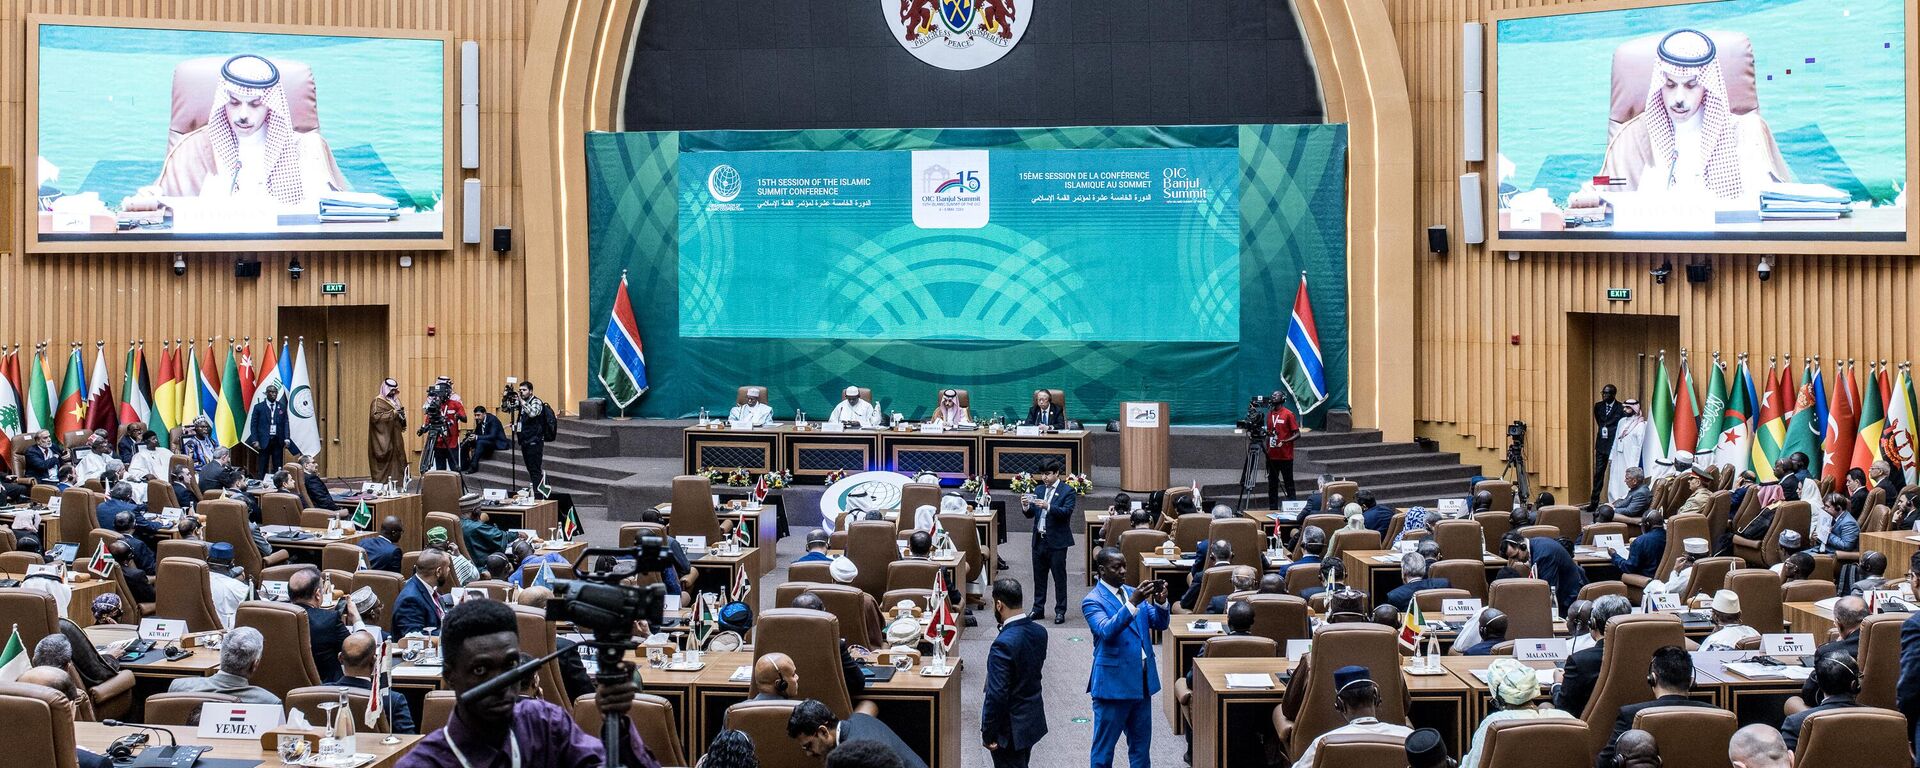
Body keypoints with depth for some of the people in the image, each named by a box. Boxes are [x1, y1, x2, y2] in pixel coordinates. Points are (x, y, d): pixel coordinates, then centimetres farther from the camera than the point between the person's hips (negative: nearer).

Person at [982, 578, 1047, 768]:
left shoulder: (1004, 643, -26)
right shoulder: (1039, 632, -2)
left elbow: (997, 694, -24)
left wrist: (988, 733, -14)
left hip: (1010, 728, -8)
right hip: (1033, 720, 8)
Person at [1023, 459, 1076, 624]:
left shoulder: (1068, 491, -5)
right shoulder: (1039, 490, 12)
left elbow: (1067, 512, -18)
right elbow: (1030, 514, 11)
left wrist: (1048, 507, -32)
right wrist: (1026, 506, -11)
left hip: (1057, 541, -5)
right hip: (1039, 539, 5)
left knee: (1059, 577, 1)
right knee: (1039, 576, 12)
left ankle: (1060, 611, 7)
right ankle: (1038, 609, 20)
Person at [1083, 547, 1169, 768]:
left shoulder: (1133, 593, 9)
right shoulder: (1093, 601, -10)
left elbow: (1159, 624, 5)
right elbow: (1106, 631, -26)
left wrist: (1160, 602, -15)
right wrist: (1132, 603, -34)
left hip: (1142, 681, 6)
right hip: (1113, 682, -6)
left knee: (1141, 745, 15)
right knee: (1104, 746, 3)